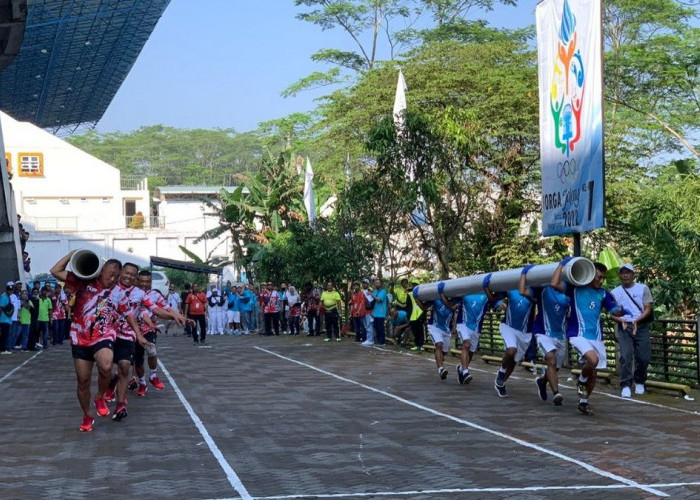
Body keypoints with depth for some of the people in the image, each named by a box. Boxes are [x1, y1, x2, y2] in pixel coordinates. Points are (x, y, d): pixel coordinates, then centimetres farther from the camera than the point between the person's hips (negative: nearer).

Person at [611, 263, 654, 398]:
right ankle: (626, 386, -12)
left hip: (641, 326, 0)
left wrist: (637, 320, -19)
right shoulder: (615, 292, 9)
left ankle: (639, 382, 23)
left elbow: (647, 309, -1)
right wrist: (621, 320, -16)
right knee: (626, 356, -14)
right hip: (624, 327, 0)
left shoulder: (643, 288, 5)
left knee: (643, 357, -1)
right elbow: (613, 313, 6)